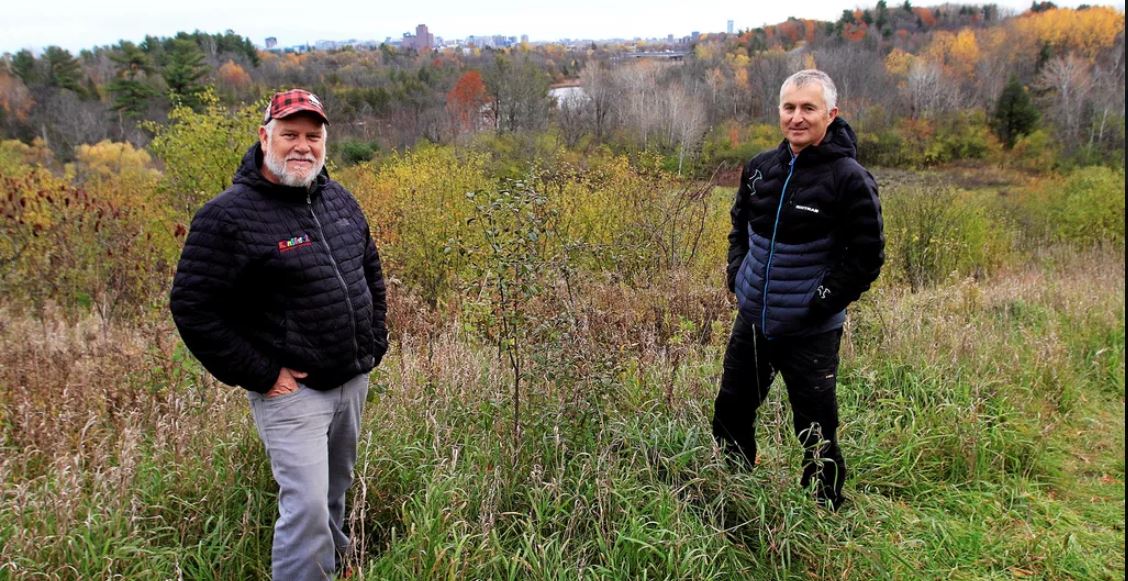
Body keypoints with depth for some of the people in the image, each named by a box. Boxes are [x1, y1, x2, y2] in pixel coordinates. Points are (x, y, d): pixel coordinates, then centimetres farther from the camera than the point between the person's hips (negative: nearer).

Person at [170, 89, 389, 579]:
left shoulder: (339, 200, 6)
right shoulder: (228, 215, -16)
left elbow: (371, 273, 19)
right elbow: (192, 307, -17)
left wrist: (376, 340, 11)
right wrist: (259, 375, -16)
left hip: (354, 381, 7)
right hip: (291, 391, -7)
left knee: (335, 492, 22)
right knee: (307, 507, -9)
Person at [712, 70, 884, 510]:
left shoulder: (849, 179, -14)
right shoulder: (760, 167, 2)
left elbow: (867, 256, -10)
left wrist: (823, 300, -15)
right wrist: (737, 274, 6)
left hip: (811, 331, -6)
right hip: (751, 320, 6)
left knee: (816, 433, 7)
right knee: (730, 414, 19)